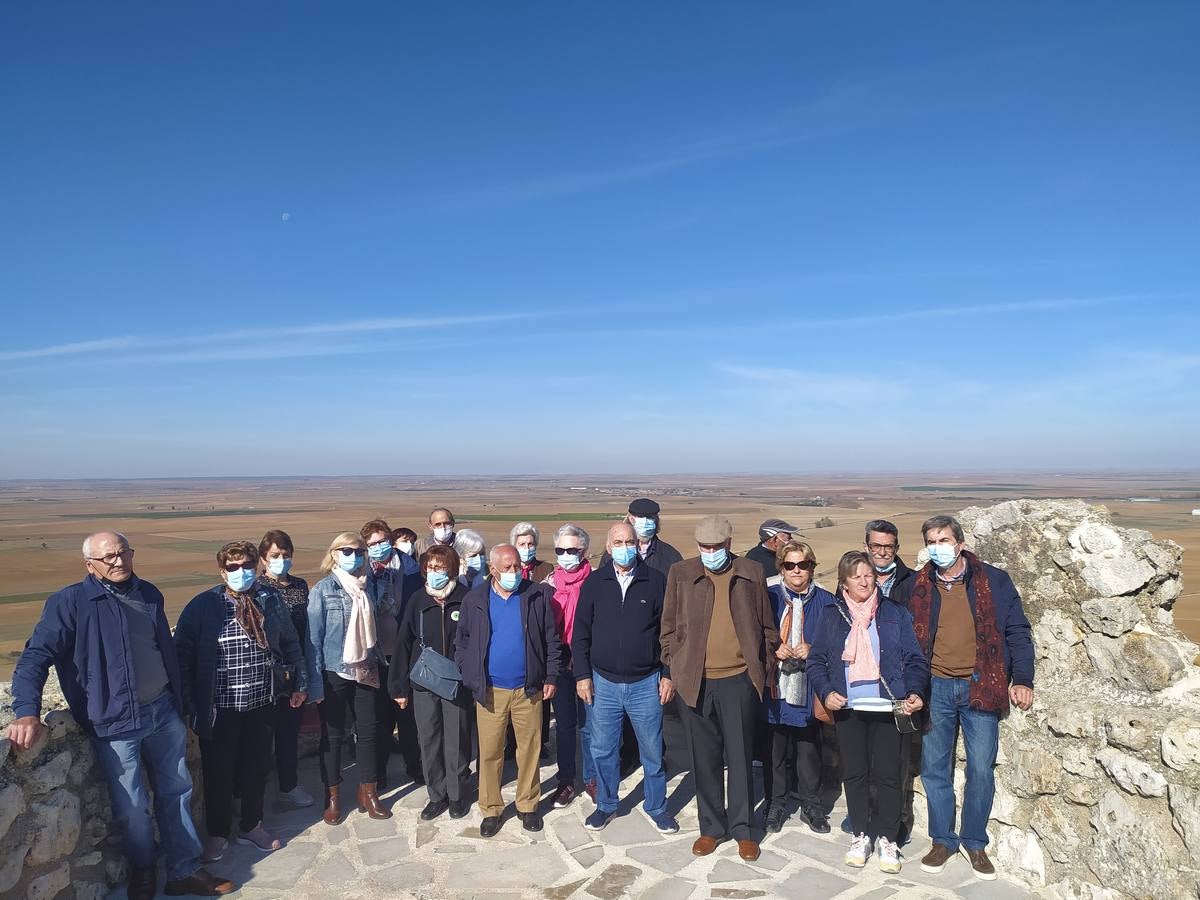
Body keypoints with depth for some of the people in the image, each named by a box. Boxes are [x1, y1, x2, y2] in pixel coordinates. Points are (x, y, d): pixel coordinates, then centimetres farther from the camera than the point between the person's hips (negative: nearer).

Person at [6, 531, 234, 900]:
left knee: (176, 794, 13)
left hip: (164, 714, 5)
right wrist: (27, 712, -29)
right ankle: (142, 869, 32)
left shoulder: (149, 594, 5)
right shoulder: (70, 603, -10)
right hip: (115, 724, -5)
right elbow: (35, 657, -15)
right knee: (132, 808, 5)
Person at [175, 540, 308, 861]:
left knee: (256, 769, 16)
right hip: (219, 709, -3)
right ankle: (217, 834, 33)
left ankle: (251, 827, 37)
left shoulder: (271, 600, -2)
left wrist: (300, 683, 10)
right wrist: (188, 704, -8)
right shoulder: (203, 606, -10)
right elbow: (182, 655, -6)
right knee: (218, 773, 12)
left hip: (261, 704, 3)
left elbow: (291, 644, 9)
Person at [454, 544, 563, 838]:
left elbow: (552, 640, 3)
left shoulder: (538, 596, -1)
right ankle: (491, 809, 24)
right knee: (489, 752, 7)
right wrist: (470, 676, -2)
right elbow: (461, 642, 6)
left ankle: (528, 805, 28)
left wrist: (551, 677, 0)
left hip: (529, 690, 0)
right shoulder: (474, 600, 0)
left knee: (529, 749, 10)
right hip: (490, 691, 0)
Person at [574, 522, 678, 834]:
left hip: (646, 683, -1)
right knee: (602, 751, 13)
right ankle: (605, 805, 33)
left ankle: (656, 807, 31)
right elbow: (581, 633, 3)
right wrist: (582, 676, 0)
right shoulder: (594, 583, -1)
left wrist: (669, 674, -1)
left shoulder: (656, 581, -4)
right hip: (603, 684, 1)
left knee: (652, 751, 11)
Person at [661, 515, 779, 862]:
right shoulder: (680, 573, 1)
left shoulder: (751, 573, 2)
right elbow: (669, 626, 6)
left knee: (740, 757, 9)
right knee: (704, 759, 11)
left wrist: (765, 671, 6)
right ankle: (711, 827, 27)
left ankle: (742, 828, 25)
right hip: (694, 681, 1)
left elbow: (766, 626, 8)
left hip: (739, 680, 0)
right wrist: (673, 668, 2)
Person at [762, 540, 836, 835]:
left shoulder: (826, 601, 2)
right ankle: (776, 803, 23)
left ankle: (811, 803, 27)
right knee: (775, 748, 7)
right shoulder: (768, 597, 2)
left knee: (809, 748, 9)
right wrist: (773, 650, -11)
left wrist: (812, 650, -11)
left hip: (809, 687, 0)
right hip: (775, 686, 0)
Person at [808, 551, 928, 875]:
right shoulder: (831, 617, 7)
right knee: (854, 773, 7)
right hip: (847, 707, 1)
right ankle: (861, 835, 23)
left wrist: (915, 692, -11)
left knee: (887, 773, 0)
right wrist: (826, 692, -8)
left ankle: (887, 838, 17)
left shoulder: (895, 614, 5)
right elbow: (816, 660, 6)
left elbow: (915, 660, 4)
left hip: (886, 706, -1)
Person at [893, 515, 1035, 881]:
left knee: (981, 770, 4)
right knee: (934, 768, 8)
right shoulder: (914, 588, 2)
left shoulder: (994, 581, -2)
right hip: (935, 688, 2)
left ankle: (975, 843, 23)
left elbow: (1017, 632, 0)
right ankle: (943, 840, 24)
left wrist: (1022, 680, -6)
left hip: (980, 687, -1)